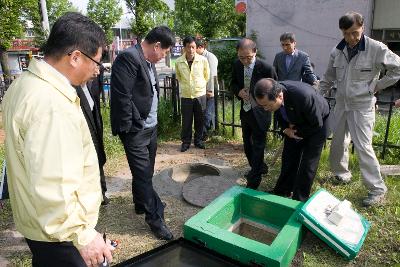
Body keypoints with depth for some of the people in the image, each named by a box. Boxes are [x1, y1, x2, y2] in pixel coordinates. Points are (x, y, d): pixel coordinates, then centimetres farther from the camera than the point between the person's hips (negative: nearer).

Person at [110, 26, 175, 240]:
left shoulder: (149, 61, 12)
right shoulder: (129, 58, -17)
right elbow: (122, 96, -21)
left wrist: (153, 121, 10)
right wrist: (127, 128, -16)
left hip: (151, 127, 9)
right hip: (136, 131, -9)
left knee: (145, 172, 19)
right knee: (143, 175, 1)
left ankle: (141, 204, 38)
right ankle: (154, 217, 13)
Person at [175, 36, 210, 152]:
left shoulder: (203, 60, -8)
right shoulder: (178, 62, -6)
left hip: (200, 94, 0)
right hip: (185, 95, 0)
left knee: (200, 120, 10)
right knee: (186, 120, 7)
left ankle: (198, 140, 27)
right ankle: (186, 141, 23)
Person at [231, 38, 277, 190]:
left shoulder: (266, 68, -19)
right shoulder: (237, 65, -4)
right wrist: (238, 91, -10)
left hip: (259, 113, -6)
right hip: (245, 110, 6)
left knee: (258, 146, 3)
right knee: (247, 144, 19)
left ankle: (253, 181, 16)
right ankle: (259, 168, 42)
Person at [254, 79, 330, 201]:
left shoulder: (304, 96, -43)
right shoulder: (271, 95, -25)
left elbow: (317, 124, -26)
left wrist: (297, 132, -17)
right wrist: (286, 129, -15)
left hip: (316, 125, -5)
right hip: (294, 125, 5)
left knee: (307, 165, -2)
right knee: (288, 160, 11)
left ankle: (300, 200, 15)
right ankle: (281, 192, 29)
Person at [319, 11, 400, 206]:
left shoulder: (376, 49, -13)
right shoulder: (337, 51, 2)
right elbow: (328, 78, 12)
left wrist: (377, 86, -8)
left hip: (362, 106, -5)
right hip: (341, 104, 6)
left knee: (363, 146, -8)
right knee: (338, 142, 14)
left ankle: (377, 189, 5)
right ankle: (341, 174, 35)